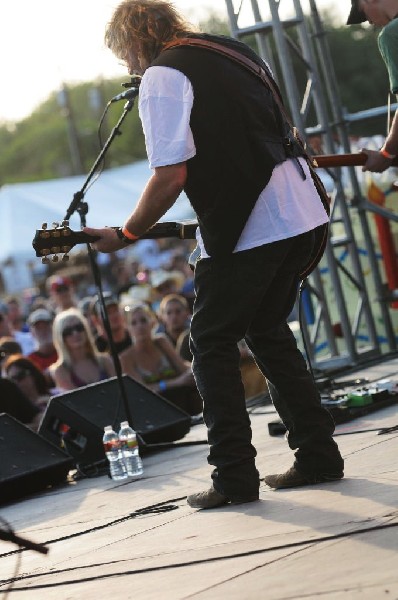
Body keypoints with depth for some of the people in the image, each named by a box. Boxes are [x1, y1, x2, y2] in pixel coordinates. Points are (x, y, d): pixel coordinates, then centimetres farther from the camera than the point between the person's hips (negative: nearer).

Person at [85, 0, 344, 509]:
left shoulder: (161, 77, -8)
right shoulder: (233, 50, 19)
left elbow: (171, 176, -17)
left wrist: (125, 235, -6)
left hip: (245, 231, -8)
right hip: (302, 216, 8)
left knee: (212, 345, 3)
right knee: (267, 332, 19)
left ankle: (235, 477, 1)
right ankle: (318, 456, 17)